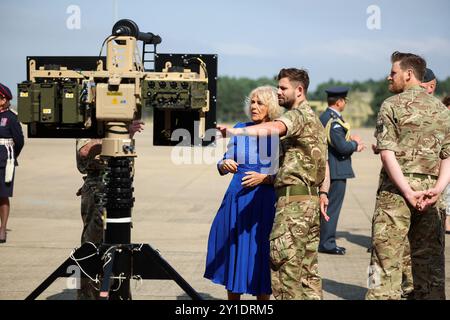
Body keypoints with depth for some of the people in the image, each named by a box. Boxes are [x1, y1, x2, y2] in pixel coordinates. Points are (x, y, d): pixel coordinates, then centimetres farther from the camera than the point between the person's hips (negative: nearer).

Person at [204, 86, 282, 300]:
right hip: (236, 199, 3)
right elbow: (224, 164, 10)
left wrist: (264, 178, -17)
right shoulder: (240, 129, 7)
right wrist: (224, 165, -11)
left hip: (264, 201, -3)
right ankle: (232, 298, 23)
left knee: (259, 254, 0)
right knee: (232, 251, 9)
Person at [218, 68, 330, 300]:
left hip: (294, 199, -10)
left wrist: (237, 131, -44)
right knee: (307, 266, 12)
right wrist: (323, 193, 19)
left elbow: (272, 128, -32)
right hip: (311, 199, 10)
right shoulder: (314, 119, 23)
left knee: (284, 263, -8)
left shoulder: (298, 114, -9)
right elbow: (324, 164, 25)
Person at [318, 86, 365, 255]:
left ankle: (326, 240, 23)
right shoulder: (334, 121, -19)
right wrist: (356, 144, -5)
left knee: (327, 206, 16)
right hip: (336, 170, -10)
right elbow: (342, 147, -23)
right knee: (332, 206, -4)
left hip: (326, 169, 10)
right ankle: (327, 243, -1)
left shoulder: (323, 117, 12)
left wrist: (351, 140, 7)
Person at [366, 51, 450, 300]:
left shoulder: (392, 105, -3)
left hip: (396, 189, -5)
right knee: (430, 259, 10)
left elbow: (387, 153, -12)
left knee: (386, 259, -3)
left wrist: (407, 191, -14)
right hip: (429, 190, 5)